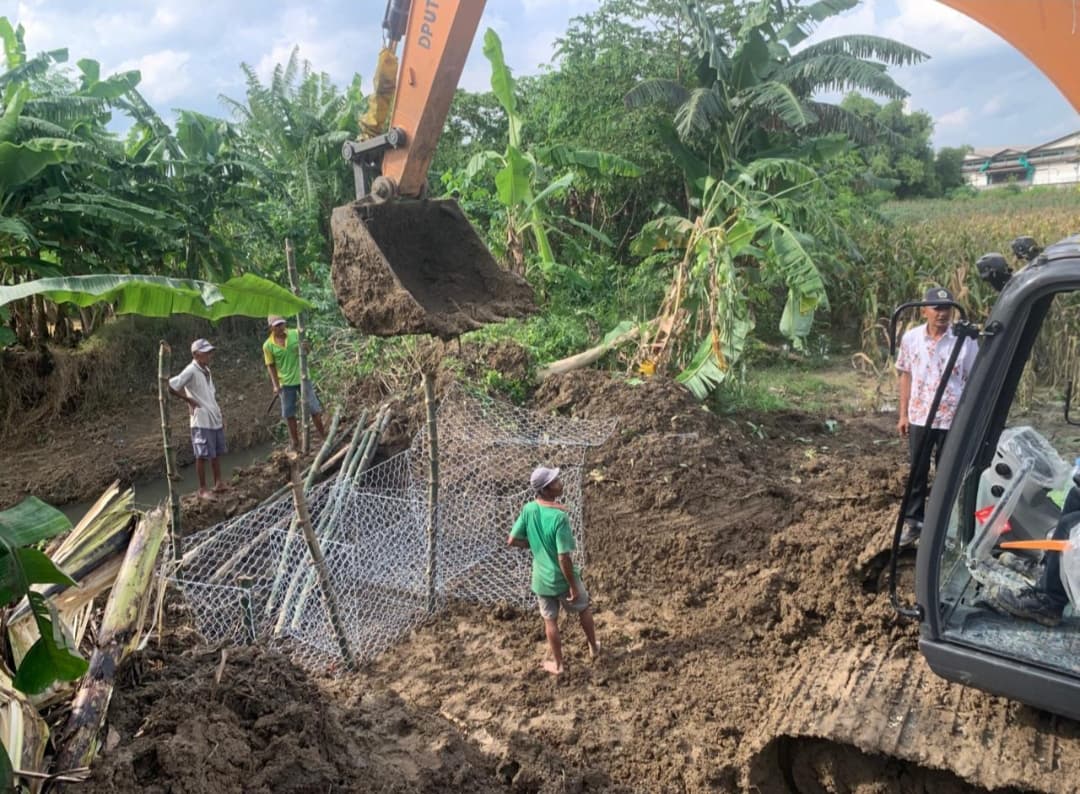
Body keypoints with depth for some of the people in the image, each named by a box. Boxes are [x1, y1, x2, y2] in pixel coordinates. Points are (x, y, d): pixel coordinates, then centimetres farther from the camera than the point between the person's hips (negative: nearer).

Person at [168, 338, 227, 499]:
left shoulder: (206, 370, 11)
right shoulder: (191, 371, -15)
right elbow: (170, 386, -21)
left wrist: (220, 417, 17)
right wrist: (189, 400, -11)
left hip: (215, 419, 8)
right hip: (201, 421, -8)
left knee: (217, 453, 15)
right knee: (203, 456, 0)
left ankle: (218, 483, 26)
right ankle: (202, 490, 9)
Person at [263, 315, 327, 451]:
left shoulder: (295, 334, -7)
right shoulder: (268, 345, -9)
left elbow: (307, 350, 5)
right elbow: (271, 366, -3)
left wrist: (303, 349, -19)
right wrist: (276, 385, -9)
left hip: (302, 377, 1)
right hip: (286, 383, -1)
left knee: (314, 408, 4)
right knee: (289, 414, 8)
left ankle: (323, 435, 20)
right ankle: (295, 442, 21)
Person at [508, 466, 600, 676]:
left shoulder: (528, 509, -12)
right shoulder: (559, 517, -29)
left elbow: (512, 540, -3)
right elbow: (563, 558, -27)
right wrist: (573, 586, -16)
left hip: (541, 579, 4)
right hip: (562, 578, -4)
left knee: (550, 621, 20)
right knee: (584, 609, 25)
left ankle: (557, 664, 35)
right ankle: (593, 648, 45)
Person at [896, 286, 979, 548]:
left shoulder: (965, 340, -10)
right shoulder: (911, 338, -2)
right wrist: (903, 414, 5)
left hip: (953, 419, -2)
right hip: (920, 418, 2)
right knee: (917, 472, 11)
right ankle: (913, 521, 24)